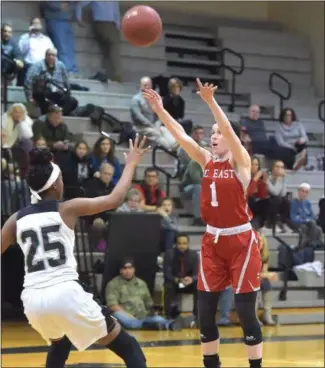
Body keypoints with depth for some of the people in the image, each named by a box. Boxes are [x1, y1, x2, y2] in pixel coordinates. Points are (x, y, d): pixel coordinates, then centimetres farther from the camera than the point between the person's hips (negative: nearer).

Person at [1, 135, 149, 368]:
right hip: (66, 293, -5)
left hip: (33, 299, 5)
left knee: (60, 343, 38)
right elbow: (114, 200, 4)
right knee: (129, 348, 6)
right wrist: (131, 163, 17)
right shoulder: (67, 209, 0)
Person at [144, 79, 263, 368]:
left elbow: (231, 133, -25)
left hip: (241, 241, -5)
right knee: (205, 310, 5)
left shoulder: (241, 162, -8)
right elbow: (181, 136, -3)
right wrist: (160, 110, -15)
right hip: (212, 241, 5)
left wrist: (211, 102, -37)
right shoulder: (207, 161, 6)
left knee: (245, 311, -4)